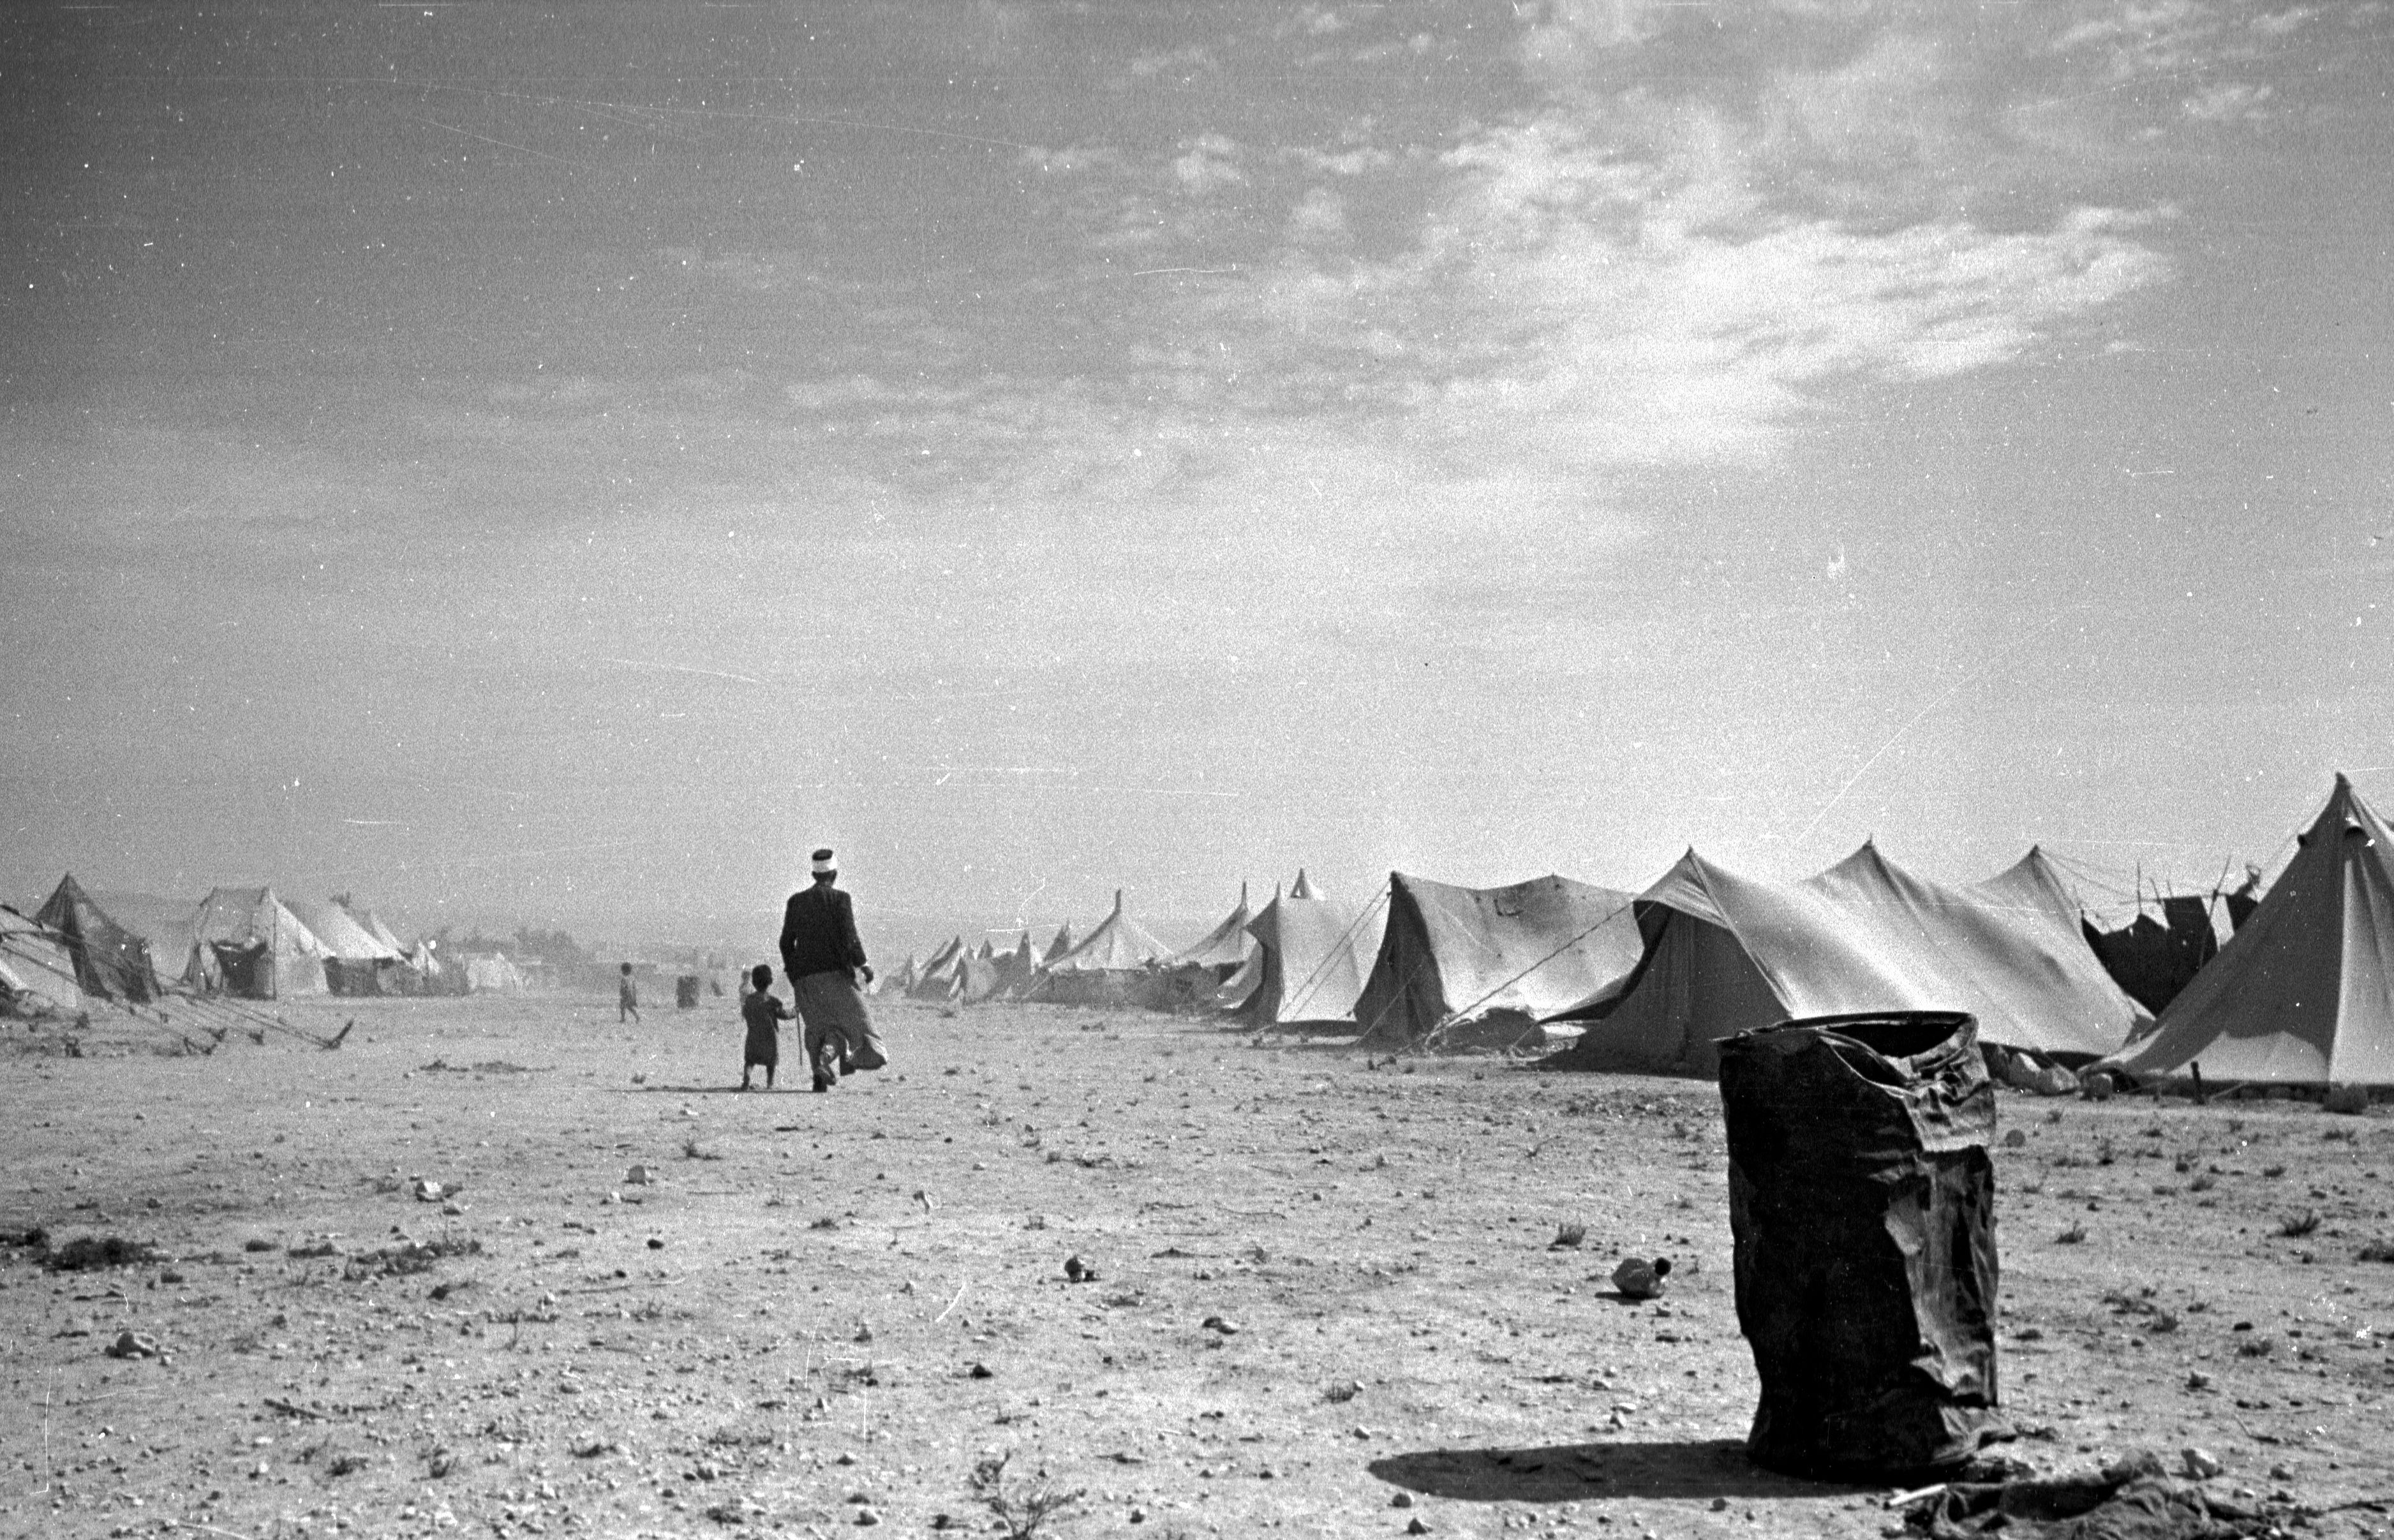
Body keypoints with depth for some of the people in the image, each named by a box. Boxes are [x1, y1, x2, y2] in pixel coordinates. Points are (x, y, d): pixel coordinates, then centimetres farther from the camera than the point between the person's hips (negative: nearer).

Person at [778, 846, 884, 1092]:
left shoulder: (796, 901, 7)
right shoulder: (840, 899, -6)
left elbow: (786, 942, 10)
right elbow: (850, 939, -12)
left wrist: (791, 968, 24)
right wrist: (863, 965, 0)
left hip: (804, 977, 4)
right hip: (835, 973, -4)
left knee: (817, 1027, 14)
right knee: (849, 1018, 5)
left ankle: (820, 1077, 4)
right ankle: (828, 1056, -20)